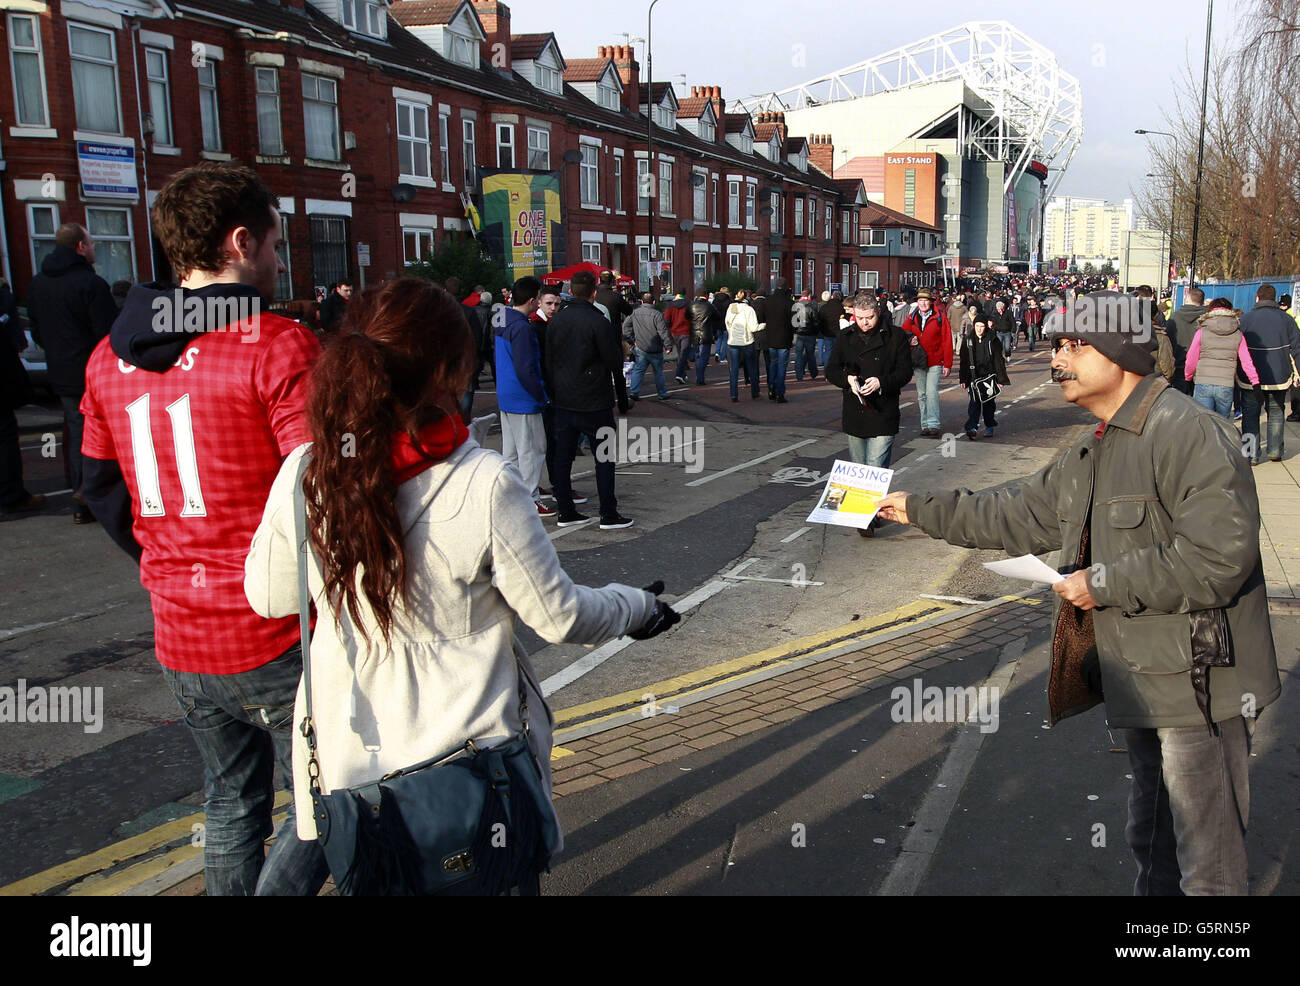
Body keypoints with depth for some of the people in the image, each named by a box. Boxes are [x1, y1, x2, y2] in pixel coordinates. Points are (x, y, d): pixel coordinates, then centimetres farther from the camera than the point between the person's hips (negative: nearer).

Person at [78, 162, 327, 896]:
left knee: (233, 805, 22)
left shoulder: (111, 358, 7)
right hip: (278, 640, -7)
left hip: (181, 640, 7)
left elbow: (105, 492, 14)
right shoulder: (279, 347, -15)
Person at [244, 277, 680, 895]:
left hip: (344, 758, 4)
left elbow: (269, 599, 1)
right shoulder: (486, 485, -25)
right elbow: (560, 617, -14)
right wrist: (637, 607, 4)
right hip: (471, 757, -3)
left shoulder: (303, 474, -15)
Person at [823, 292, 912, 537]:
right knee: (858, 469, 15)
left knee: (876, 467, -11)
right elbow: (831, 370, 7)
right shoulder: (845, 338, 6)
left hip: (884, 413, -4)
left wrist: (881, 382, -21)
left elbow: (905, 371, -4)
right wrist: (847, 379, -15)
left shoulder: (895, 337, -3)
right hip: (854, 413, 4)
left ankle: (869, 516, -11)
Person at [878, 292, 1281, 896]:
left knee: (1207, 856, 3)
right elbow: (1020, 514, 18)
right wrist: (920, 509, 18)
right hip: (1136, 678, 10)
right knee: (1151, 831, 26)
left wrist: (1105, 583, -20)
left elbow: (1220, 555, -28)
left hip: (1197, 682, -9)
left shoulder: (1187, 433, -20)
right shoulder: (1098, 450, 12)